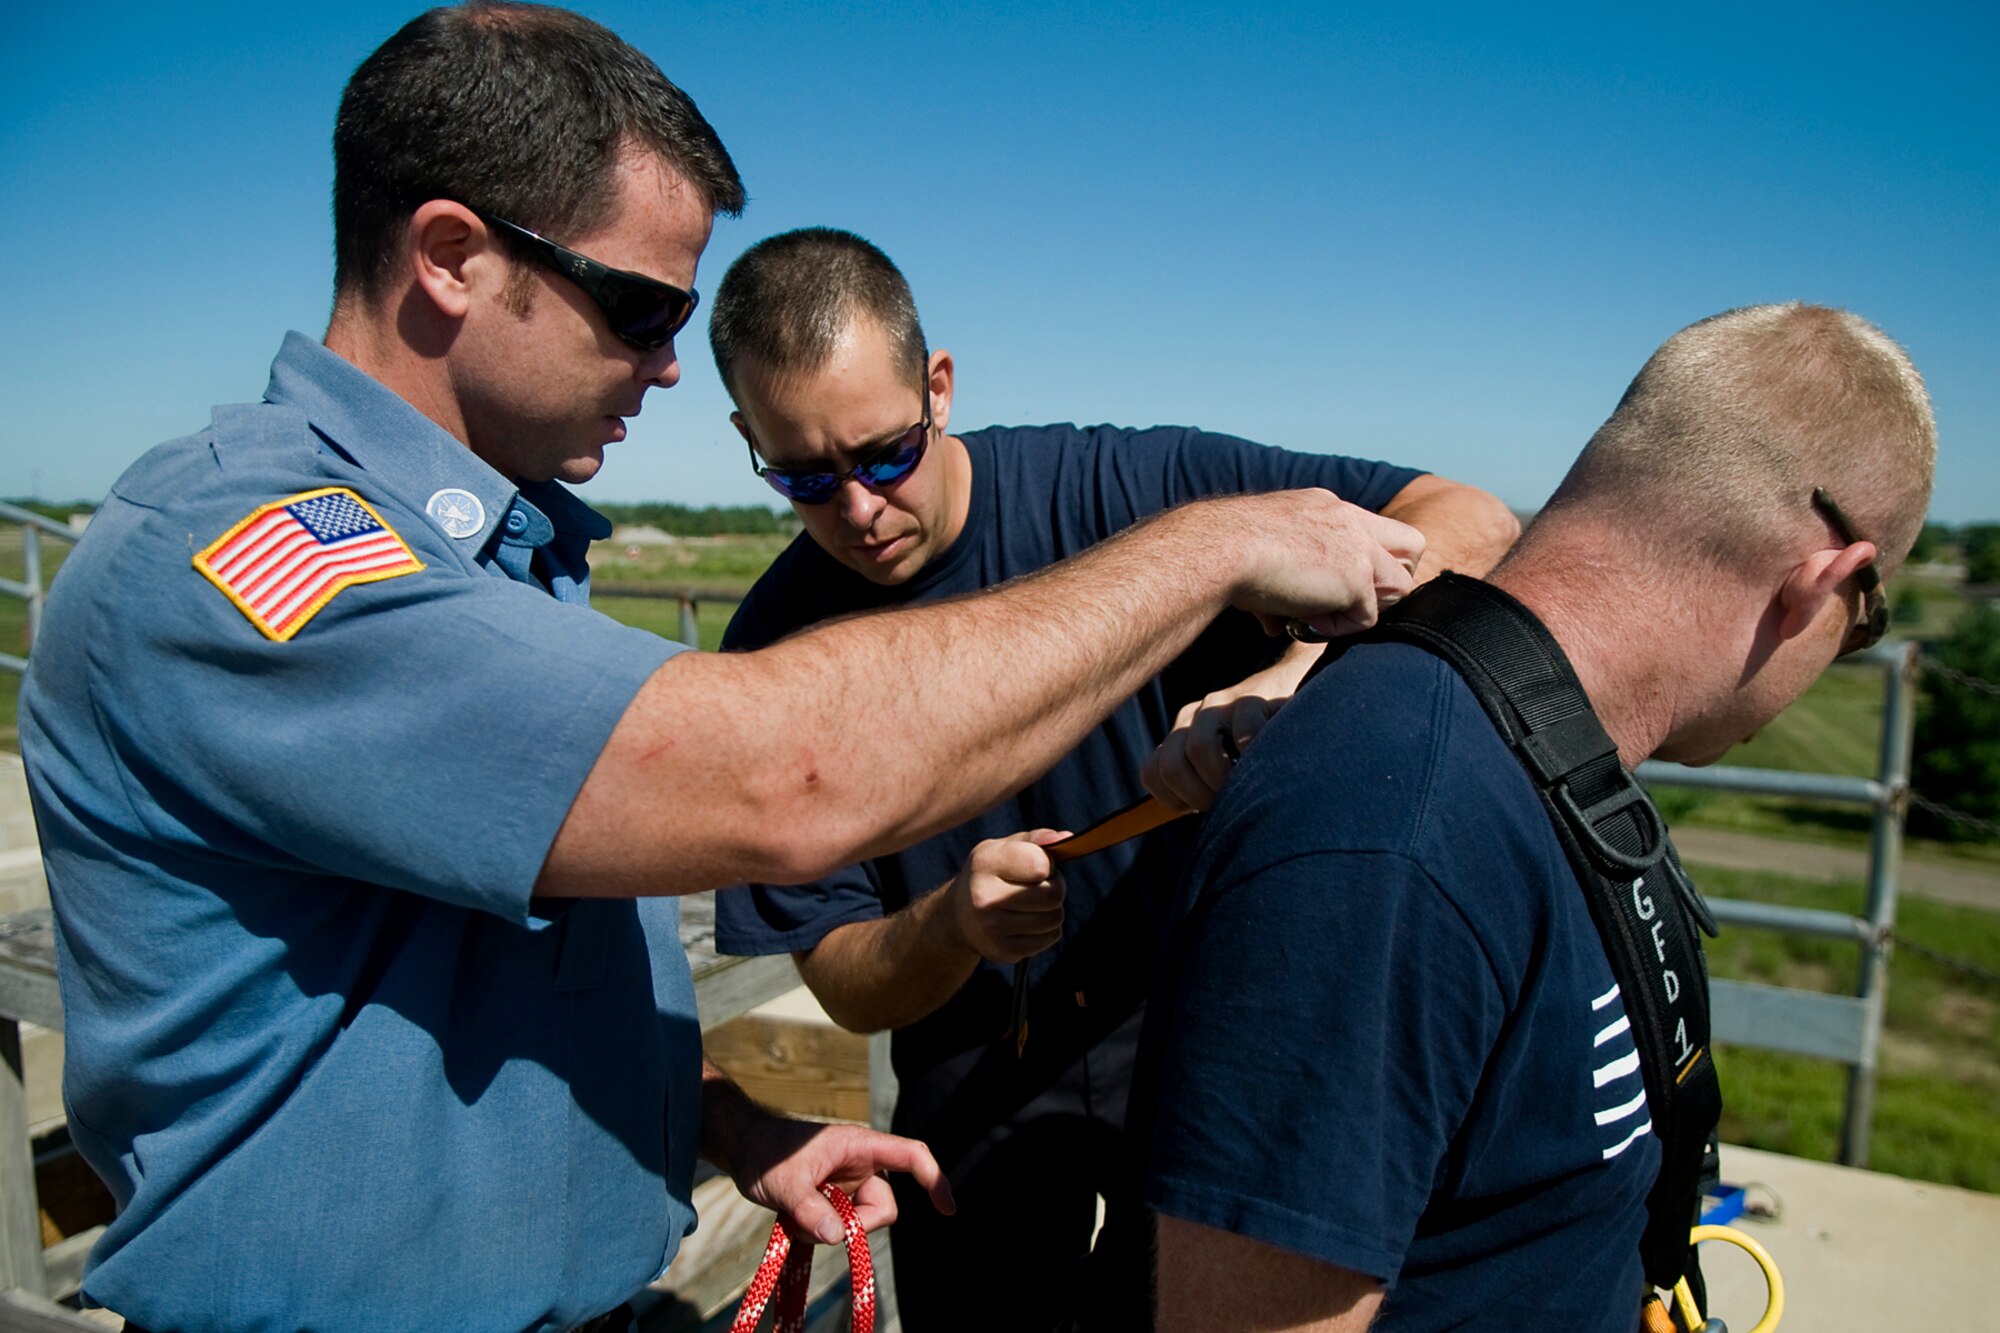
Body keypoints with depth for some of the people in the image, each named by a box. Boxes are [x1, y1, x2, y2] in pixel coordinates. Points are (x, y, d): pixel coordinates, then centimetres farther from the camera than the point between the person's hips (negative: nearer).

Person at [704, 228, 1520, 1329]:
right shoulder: (777, 649, -12)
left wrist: (1289, 677, -39)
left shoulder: (1117, 485, -17)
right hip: (977, 1084, 2)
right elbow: (844, 987, -10)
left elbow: (1470, 521, -22)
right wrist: (953, 924, -32)